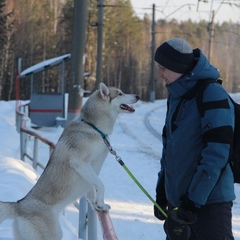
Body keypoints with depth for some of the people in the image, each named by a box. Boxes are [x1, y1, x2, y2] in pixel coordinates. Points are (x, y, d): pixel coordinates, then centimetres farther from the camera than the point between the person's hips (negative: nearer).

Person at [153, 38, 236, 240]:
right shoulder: (176, 97, 12)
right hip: (177, 200, 8)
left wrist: (194, 199, -20)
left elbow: (216, 154, -20)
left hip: (208, 202, -8)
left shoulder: (212, 94, -15)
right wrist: (162, 191, 16)